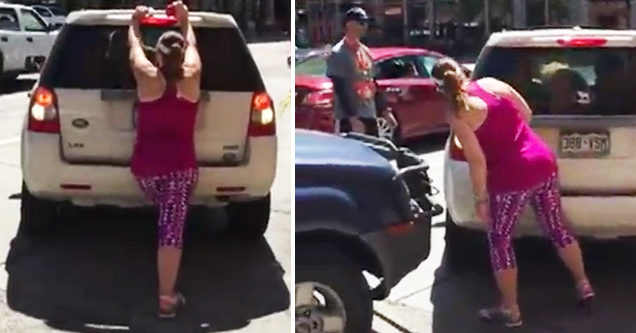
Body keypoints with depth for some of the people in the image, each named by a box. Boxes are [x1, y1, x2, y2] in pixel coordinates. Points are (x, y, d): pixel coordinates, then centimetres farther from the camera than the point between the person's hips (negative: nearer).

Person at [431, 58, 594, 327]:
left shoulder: (457, 114, -12)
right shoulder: (492, 83, 4)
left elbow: (477, 161, -14)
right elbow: (526, 115, 14)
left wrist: (480, 198, -6)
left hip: (511, 177, -6)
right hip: (543, 161, 7)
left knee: (499, 242, 11)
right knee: (557, 228, 23)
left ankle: (510, 310, 17)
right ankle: (584, 285, 35)